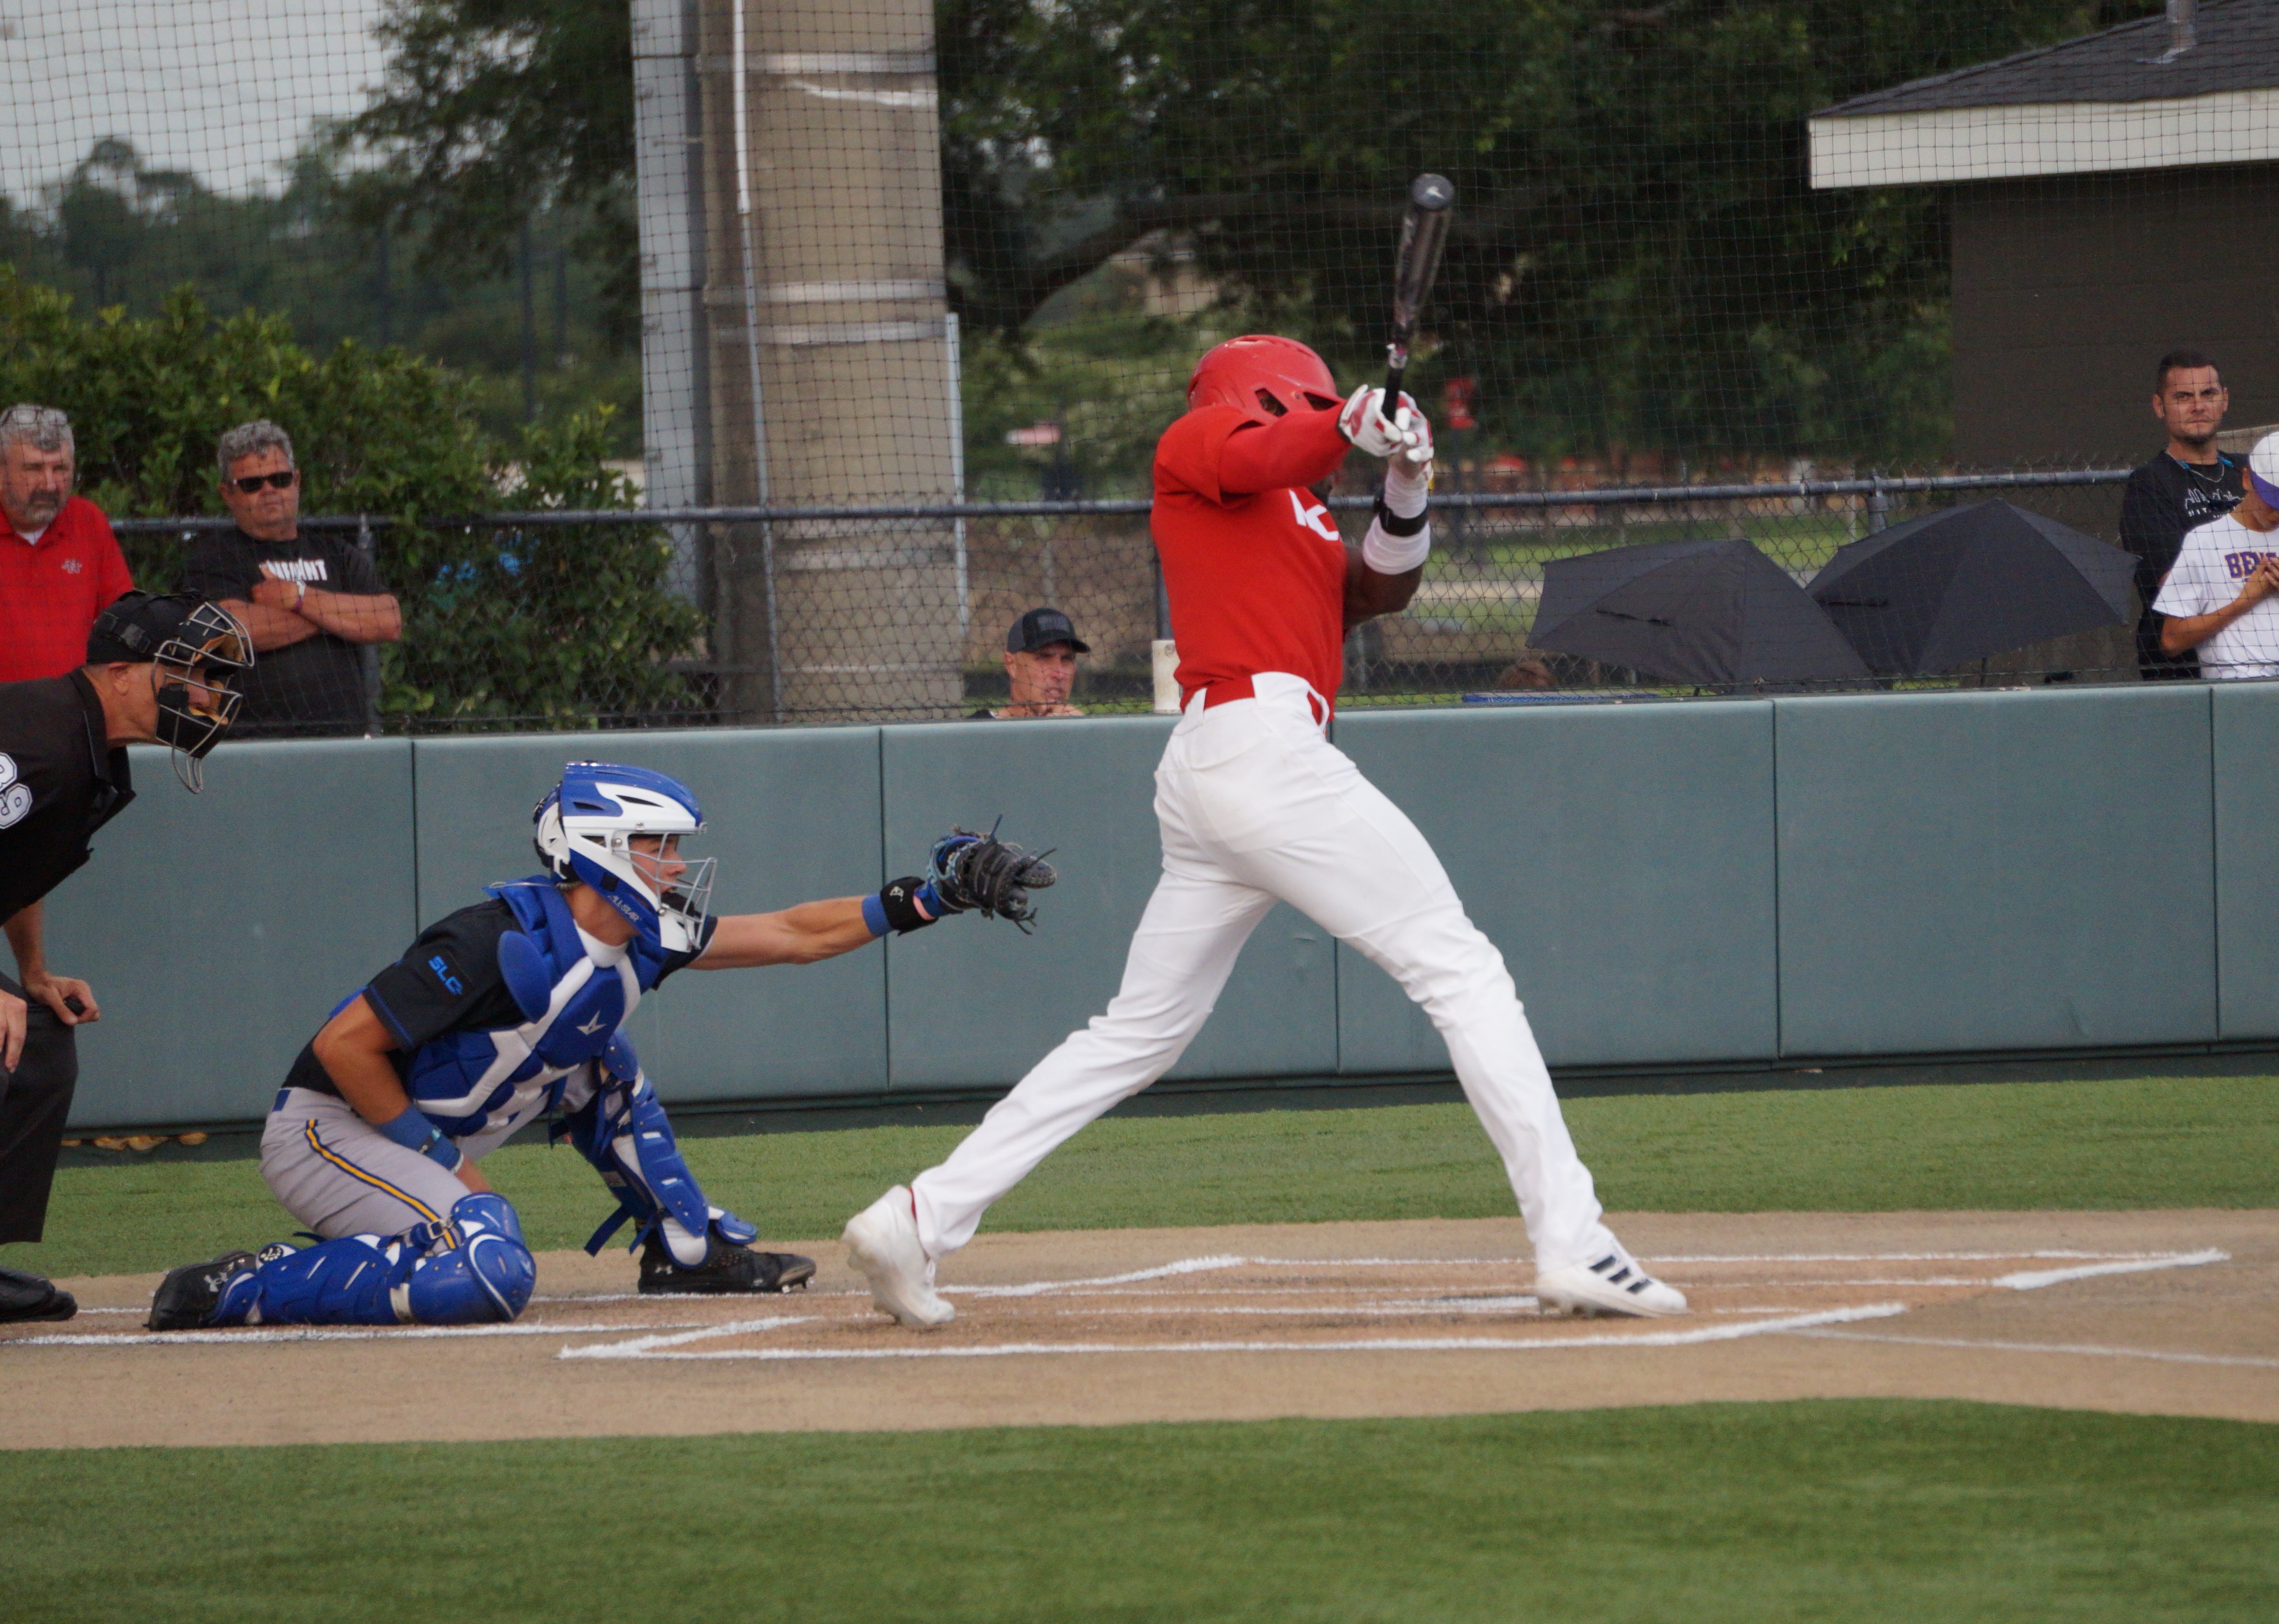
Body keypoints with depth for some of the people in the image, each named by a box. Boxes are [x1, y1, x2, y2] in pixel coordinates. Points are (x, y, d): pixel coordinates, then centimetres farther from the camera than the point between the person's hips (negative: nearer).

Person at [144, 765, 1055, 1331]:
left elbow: (793, 936, 8)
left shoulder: (636, 941, 1)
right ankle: (232, 1291, -21)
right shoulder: (504, 943, -26)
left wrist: (930, 900, 1)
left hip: (410, 1125, 9)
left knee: (597, 1066, 10)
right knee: (489, 1275, -28)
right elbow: (344, 1045, -25)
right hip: (324, 1131, -9)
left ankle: (689, 1248, 21)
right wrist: (444, 1161, -20)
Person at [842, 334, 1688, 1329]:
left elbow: (1376, 588, 18)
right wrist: (1353, 428, -33)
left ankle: (920, 1219, 8)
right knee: (1460, 969, -9)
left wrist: (1405, 491, 1)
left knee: (1139, 1033, 12)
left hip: (1199, 778, 10)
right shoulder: (1197, 441, 6)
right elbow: (1247, 457, -17)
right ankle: (1572, 1245, -15)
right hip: (1261, 748, -10)